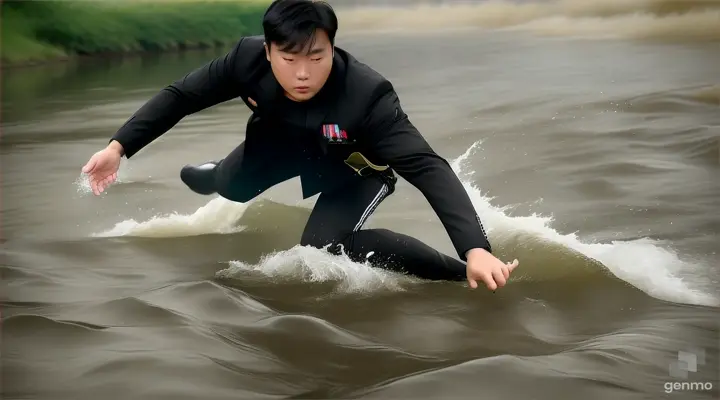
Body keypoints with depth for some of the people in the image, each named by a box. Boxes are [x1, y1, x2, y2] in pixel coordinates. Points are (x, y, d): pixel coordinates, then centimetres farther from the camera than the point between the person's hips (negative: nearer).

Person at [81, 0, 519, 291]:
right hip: (289, 141, 5)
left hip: (356, 164, -5)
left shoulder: (366, 94, -42)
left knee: (323, 247, -24)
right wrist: (119, 146, -20)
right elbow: (181, 96, -16)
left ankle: (457, 271, -15)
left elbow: (428, 168, -46)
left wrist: (475, 249, -57)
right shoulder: (249, 59, -31)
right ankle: (219, 174, 38)